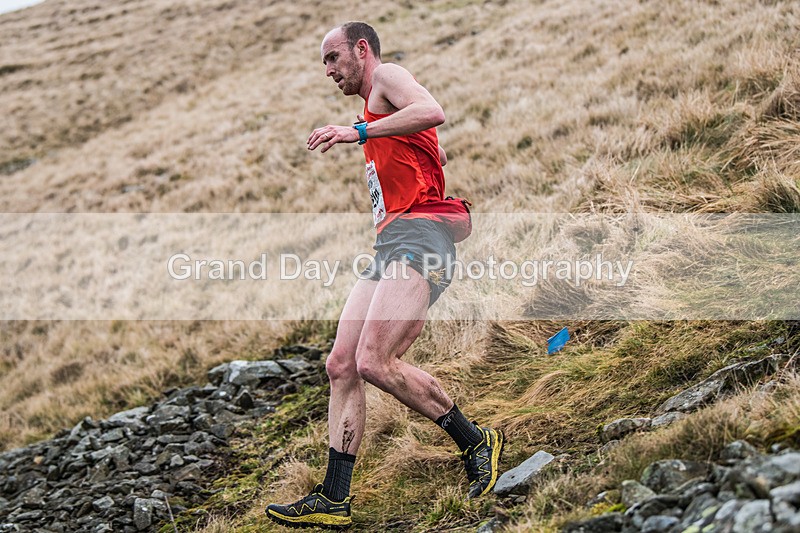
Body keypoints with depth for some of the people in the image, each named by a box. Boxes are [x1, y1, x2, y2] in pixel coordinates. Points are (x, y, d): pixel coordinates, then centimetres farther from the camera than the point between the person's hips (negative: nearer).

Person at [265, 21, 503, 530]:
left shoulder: (387, 74, 4)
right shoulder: (379, 116, 32)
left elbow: (433, 112, -18)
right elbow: (443, 153, 39)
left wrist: (357, 132, -21)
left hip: (417, 235, -10)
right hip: (389, 248, 10)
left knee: (375, 362, -22)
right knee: (341, 366, 2)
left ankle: (476, 441, -5)